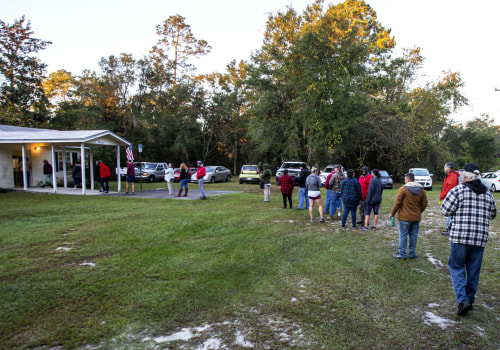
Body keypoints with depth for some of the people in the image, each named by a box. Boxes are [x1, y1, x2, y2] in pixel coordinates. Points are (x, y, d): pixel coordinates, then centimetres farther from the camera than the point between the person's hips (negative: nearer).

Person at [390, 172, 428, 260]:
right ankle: (412, 253, 20)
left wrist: (392, 213, -2)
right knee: (414, 236, 12)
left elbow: (397, 203, -11)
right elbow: (424, 204, 9)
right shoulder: (421, 190, 6)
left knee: (403, 236, 2)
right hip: (416, 218, 5)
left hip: (405, 217, -5)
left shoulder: (403, 189, -11)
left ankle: (402, 254, 8)